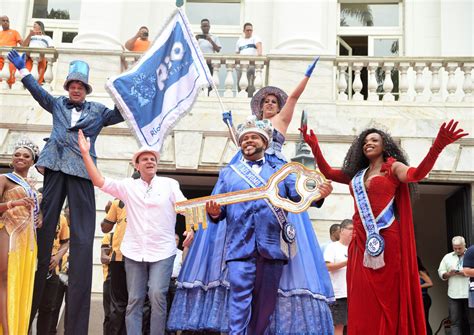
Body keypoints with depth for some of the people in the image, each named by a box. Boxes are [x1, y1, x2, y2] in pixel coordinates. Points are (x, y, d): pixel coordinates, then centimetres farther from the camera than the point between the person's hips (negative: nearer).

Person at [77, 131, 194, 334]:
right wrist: (85, 153, -3)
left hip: (162, 251, -2)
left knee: (157, 295, -15)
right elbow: (99, 181, 3)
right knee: (134, 300, 4)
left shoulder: (169, 184, 5)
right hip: (134, 251, 2)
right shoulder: (128, 186, 9)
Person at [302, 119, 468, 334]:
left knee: (387, 297, -4)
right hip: (361, 240, 5)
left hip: (386, 239, -5)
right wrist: (314, 146, 19)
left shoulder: (393, 167, 5)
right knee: (363, 302, 2)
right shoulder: (357, 174, 20)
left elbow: (415, 174, -14)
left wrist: (438, 146, -29)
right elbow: (328, 172, 26)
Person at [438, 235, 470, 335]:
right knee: (455, 321, -4)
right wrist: (449, 274, -8)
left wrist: (467, 273, -13)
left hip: (469, 293, -1)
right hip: (454, 295, 1)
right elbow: (441, 273, 11)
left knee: (468, 319, 6)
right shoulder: (447, 257, 13)